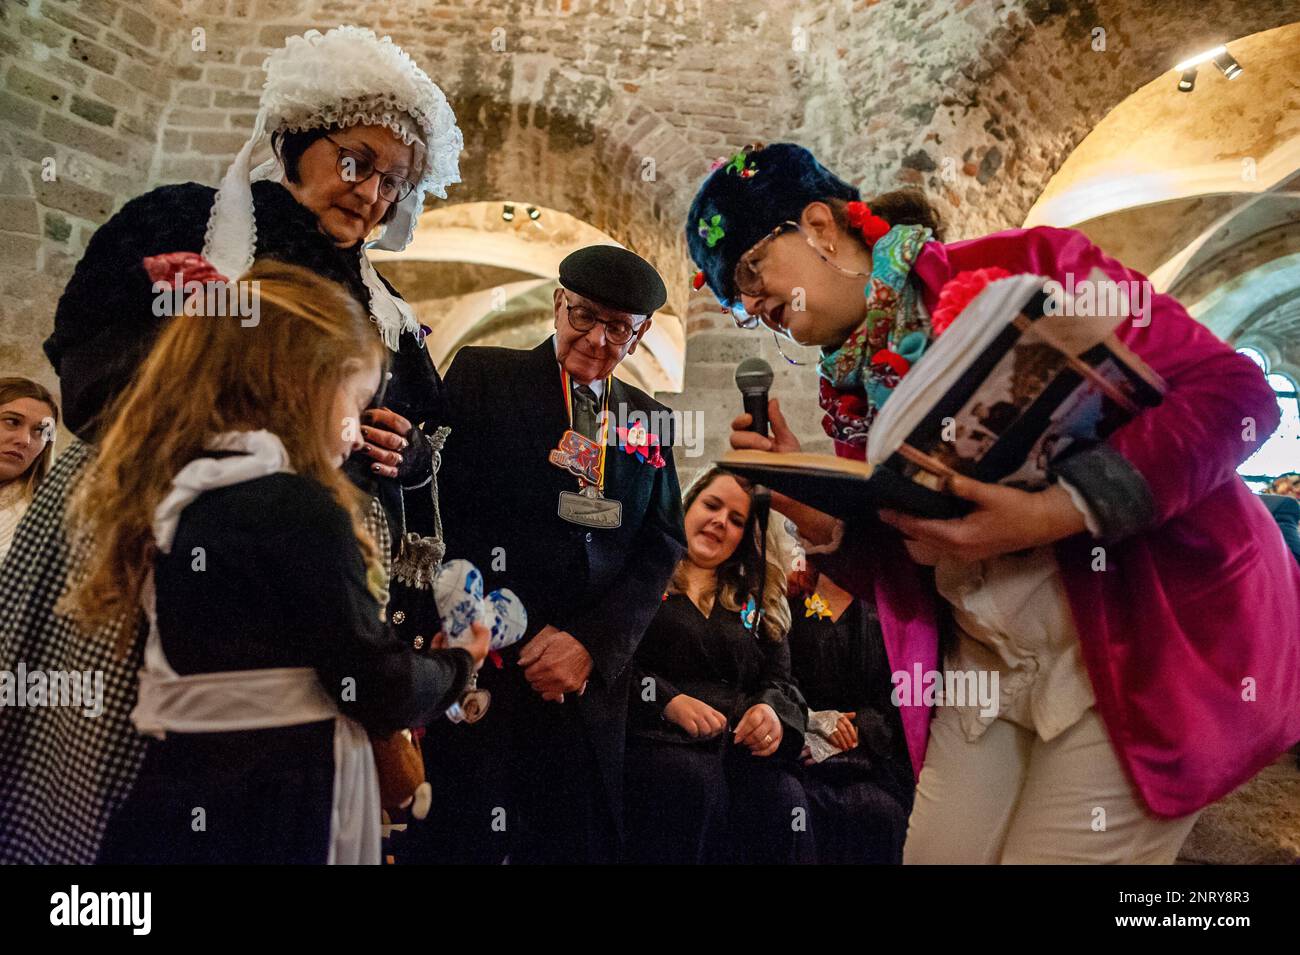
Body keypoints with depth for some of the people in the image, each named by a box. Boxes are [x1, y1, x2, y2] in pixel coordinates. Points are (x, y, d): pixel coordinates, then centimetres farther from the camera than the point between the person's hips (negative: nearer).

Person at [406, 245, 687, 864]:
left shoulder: (649, 422, 12)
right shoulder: (481, 376, 2)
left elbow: (661, 550, 6)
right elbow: (445, 506, -6)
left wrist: (593, 643, -7)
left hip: (595, 675, 4)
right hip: (480, 668, -3)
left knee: (584, 839, 11)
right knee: (463, 840, 2)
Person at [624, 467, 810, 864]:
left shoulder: (756, 601, 25)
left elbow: (778, 680, 17)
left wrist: (772, 710, -8)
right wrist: (669, 702, -15)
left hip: (739, 743, 4)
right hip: (656, 736, -3)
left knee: (783, 799, -30)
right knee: (695, 786, -37)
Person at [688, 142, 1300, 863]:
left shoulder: (1019, 267, -14)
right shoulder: (848, 392, 5)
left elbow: (1235, 392, -18)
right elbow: (898, 578, 6)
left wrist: (1056, 511, -29)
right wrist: (818, 520, -14)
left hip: (1150, 642, -5)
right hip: (988, 666, 6)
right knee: (935, 855, 9)